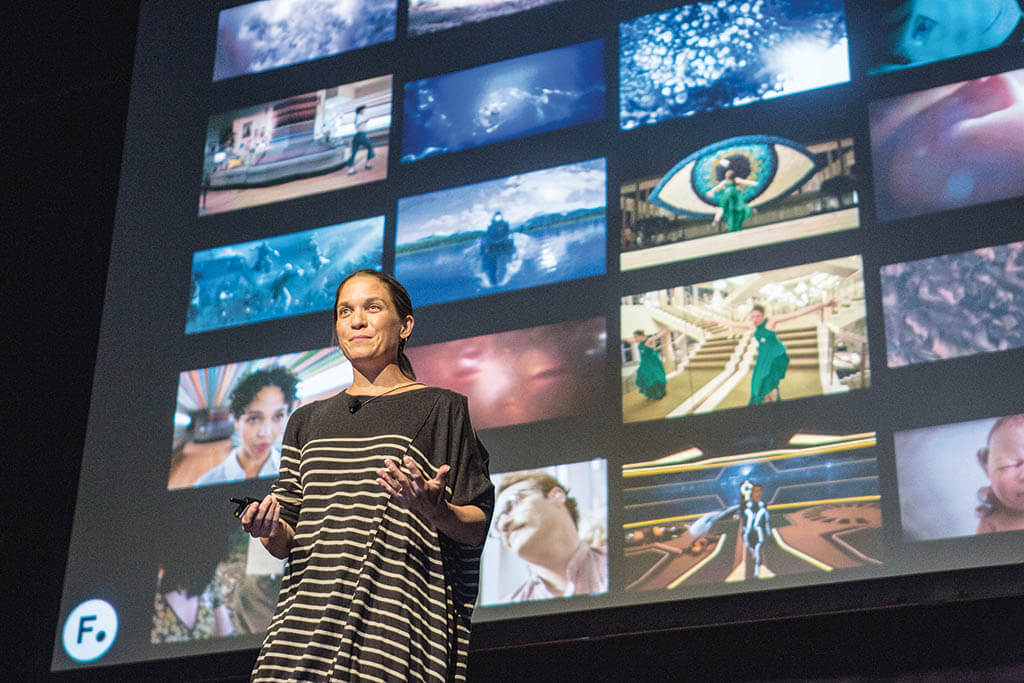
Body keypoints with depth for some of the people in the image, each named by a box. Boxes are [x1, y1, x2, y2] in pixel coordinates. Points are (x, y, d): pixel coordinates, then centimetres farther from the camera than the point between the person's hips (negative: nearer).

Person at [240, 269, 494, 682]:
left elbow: (477, 527, 3)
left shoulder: (439, 409, 8)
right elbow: (287, 543, 18)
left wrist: (435, 509, -17)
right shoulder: (309, 421, 19)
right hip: (309, 612, 3)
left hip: (395, 617, -3)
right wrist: (270, 530, -4)